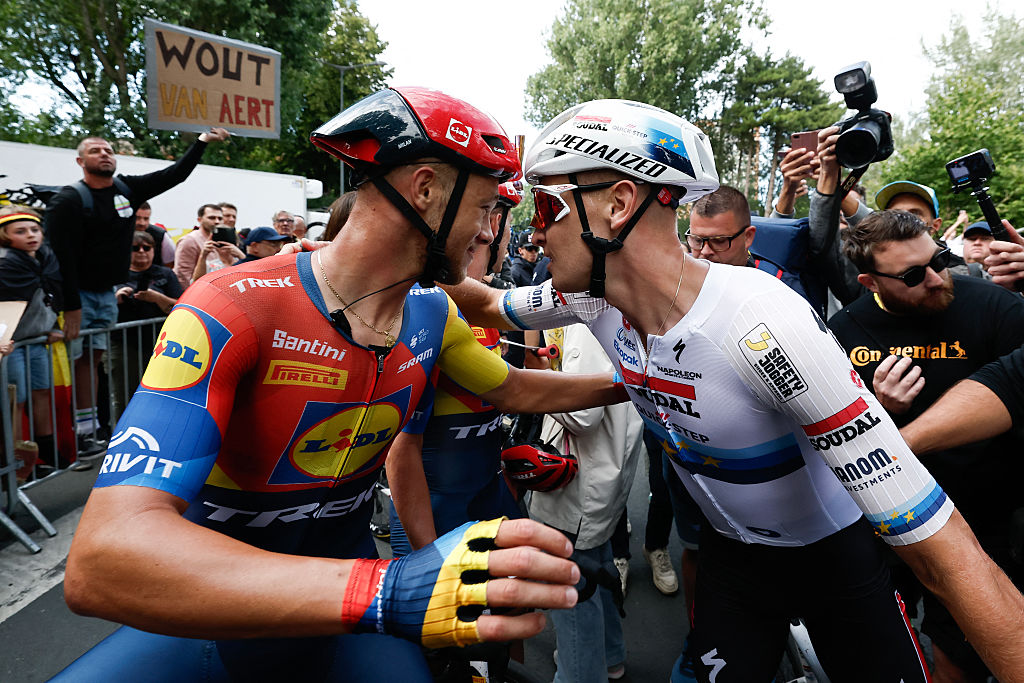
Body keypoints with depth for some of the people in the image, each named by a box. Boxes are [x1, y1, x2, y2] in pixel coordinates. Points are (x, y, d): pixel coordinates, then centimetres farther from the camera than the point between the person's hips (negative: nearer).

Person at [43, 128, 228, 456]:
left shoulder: (127, 189, 5)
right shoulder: (68, 200, -12)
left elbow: (174, 174, 11)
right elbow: (59, 256, -18)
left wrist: (202, 142, 6)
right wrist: (71, 306, -22)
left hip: (107, 293, 6)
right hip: (76, 294, -6)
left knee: (94, 358, 8)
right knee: (76, 361, -7)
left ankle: (90, 429, 12)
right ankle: (80, 433, -1)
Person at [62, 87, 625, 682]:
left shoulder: (434, 316, -5)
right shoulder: (230, 312, -25)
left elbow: (516, 390, 13)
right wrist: (385, 590, -45)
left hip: (347, 569, 3)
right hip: (214, 608, -3)